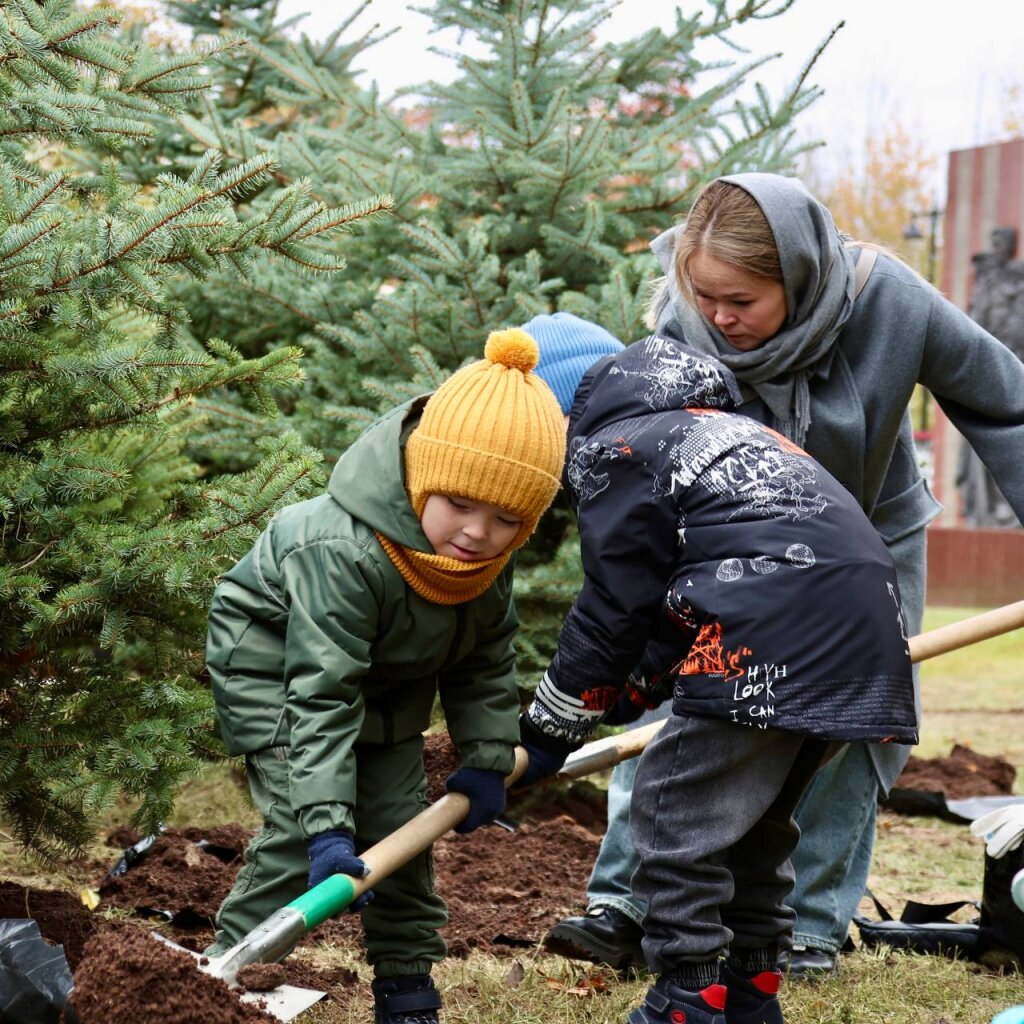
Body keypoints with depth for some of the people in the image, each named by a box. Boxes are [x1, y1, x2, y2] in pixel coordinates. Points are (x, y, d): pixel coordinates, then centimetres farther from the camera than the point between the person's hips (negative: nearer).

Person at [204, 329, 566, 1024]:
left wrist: (486, 758, -5)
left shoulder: (489, 561, -19)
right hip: (277, 666, -6)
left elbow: (486, 660, 0)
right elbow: (321, 695, -40)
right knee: (300, 833, -19)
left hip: (388, 689, 7)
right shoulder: (342, 551, -40)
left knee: (401, 826, 5)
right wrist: (328, 826, -43)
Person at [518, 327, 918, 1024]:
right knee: (754, 816, 21)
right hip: (866, 617, 10)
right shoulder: (708, 425, 32)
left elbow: (615, 608, 3)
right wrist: (628, 693, 38)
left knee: (674, 809, -3)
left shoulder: (610, 449, 4)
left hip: (777, 633, -10)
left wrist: (550, 729, 14)